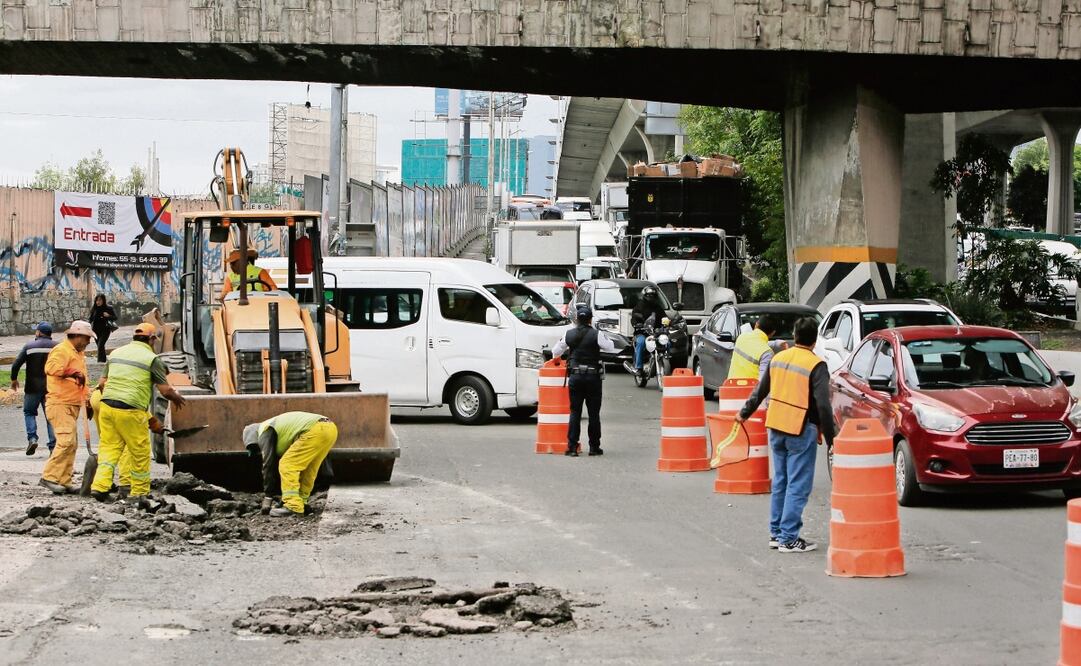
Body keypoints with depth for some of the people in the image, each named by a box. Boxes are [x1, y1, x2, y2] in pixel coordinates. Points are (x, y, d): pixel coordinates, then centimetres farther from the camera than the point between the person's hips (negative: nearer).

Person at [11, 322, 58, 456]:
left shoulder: (29, 346, -2)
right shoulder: (57, 347, 0)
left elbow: (16, 364, -4)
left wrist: (14, 379, 11)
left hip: (33, 387, -1)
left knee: (29, 412, 16)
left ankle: (32, 438, -4)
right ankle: (53, 446, -2)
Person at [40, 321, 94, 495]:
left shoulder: (78, 354, 22)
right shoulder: (62, 350, -11)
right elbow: (51, 367, -31)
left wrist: (87, 401, 24)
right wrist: (72, 372, -35)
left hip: (72, 405, 10)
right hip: (60, 404, -10)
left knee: (72, 444, 8)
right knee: (66, 441, -19)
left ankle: (64, 481, 11)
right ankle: (49, 477, -16)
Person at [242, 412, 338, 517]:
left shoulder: (265, 430, 10)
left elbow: (268, 463, 6)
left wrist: (268, 493, 12)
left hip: (315, 431, -10)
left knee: (287, 466, -5)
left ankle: (293, 507, -10)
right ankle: (302, 503, 22)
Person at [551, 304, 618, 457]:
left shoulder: (569, 335, 0)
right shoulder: (596, 335, -10)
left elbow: (556, 351, 11)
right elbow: (611, 348, -1)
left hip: (575, 376, 2)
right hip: (593, 377, -2)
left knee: (575, 412, 7)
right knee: (594, 413, 6)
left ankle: (572, 447, 1)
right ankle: (594, 447, 9)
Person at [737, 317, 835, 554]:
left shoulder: (778, 358, 7)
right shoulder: (816, 365, -13)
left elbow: (760, 391, 18)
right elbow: (823, 406, -18)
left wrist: (744, 413, 33)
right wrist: (830, 439, -12)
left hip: (776, 428, 7)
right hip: (801, 431, -7)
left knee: (780, 482, 17)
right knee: (798, 487, -1)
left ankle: (776, 533, 22)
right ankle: (789, 539, -2)